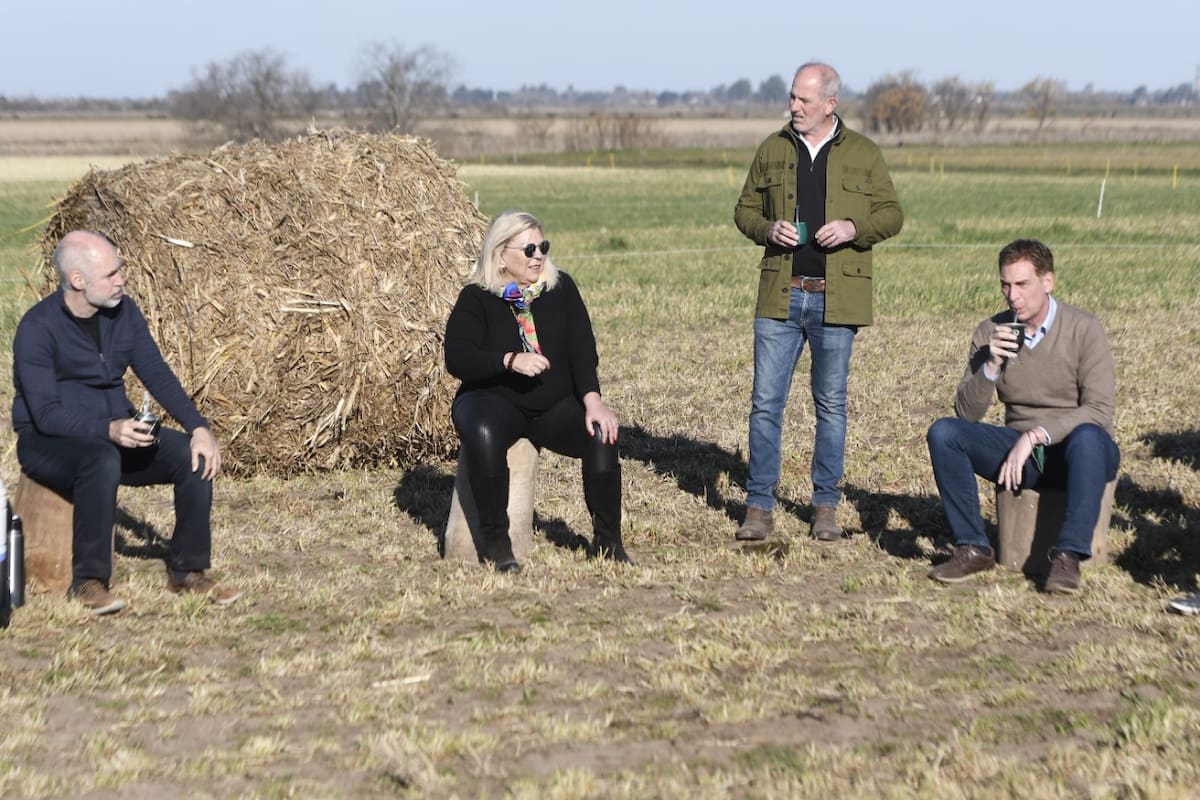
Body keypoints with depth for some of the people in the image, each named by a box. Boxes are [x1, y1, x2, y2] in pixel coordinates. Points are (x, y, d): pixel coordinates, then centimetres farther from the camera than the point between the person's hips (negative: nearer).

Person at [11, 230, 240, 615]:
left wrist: (199, 427, -14)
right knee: (102, 459, -39)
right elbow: (45, 414, -23)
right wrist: (108, 430, -37)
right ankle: (88, 581, -24)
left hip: (117, 431, 6)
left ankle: (187, 570, -2)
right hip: (49, 442, -6)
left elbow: (157, 375, 1)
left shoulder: (124, 312, 0)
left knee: (195, 456, -16)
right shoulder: (38, 328, -18)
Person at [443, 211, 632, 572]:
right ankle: (493, 540, -22)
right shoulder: (476, 298, -5)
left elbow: (582, 349, -4)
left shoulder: (561, 288, 3)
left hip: (555, 406, 3)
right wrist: (510, 360, -31)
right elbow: (456, 357, -16)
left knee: (601, 434, -25)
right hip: (493, 400, -3)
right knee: (483, 433, -37)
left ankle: (607, 540, -8)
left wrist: (592, 399, -21)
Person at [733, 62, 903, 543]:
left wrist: (853, 228, -13)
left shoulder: (864, 154, 4)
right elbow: (745, 210, 14)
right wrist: (767, 229, -8)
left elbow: (891, 214, 6)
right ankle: (759, 506, 6)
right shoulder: (772, 151, 9)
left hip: (836, 300, -1)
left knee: (831, 404, 7)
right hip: (780, 296, 1)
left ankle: (826, 506, 17)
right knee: (765, 402, -1)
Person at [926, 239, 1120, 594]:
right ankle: (972, 548, -14)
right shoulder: (990, 332, 2)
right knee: (943, 433, -18)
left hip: (1076, 455, -3)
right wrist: (991, 365, -19)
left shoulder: (1083, 329, -9)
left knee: (1088, 436, -38)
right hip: (1020, 453, 4)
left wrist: (1037, 435, -26)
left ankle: (1068, 556, -33)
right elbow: (967, 414, -2)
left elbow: (1099, 410, -16)